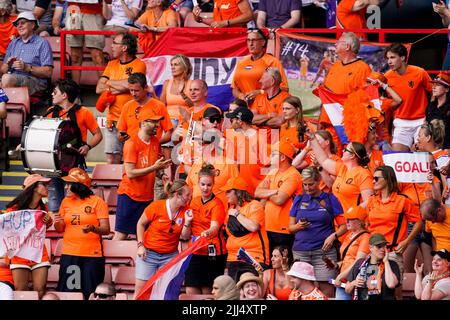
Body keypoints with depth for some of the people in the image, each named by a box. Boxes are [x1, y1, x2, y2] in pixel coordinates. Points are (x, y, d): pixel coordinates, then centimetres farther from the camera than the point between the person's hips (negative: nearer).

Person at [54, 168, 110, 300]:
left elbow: (106, 229, -7)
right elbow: (60, 229, 15)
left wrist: (93, 229, -27)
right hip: (69, 255, 4)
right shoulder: (66, 201, 10)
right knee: (66, 292, 0)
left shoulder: (97, 202, -2)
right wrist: (57, 223, -8)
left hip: (92, 255, -4)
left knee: (90, 294, -3)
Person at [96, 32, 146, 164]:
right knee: (111, 160, 1)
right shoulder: (111, 64, 16)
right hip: (112, 120, 5)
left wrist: (109, 82, -1)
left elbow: (129, 84, -18)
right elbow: (99, 89, 8)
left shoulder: (139, 65, -2)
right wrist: (119, 87, -8)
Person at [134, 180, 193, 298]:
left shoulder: (186, 211, -3)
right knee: (141, 287, -3)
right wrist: (140, 245, -5)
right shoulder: (156, 206, -13)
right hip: (149, 253, -2)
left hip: (170, 256, 2)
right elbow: (141, 224, 1)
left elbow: (184, 237, 1)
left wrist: (187, 222, -16)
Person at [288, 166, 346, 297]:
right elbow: (290, 227, 16)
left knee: (327, 291, -9)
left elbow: (343, 226, 6)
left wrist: (333, 236, -13)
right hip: (301, 251, 2)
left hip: (324, 251, -2)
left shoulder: (330, 199, 7)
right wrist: (298, 226, -6)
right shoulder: (299, 200, 14)